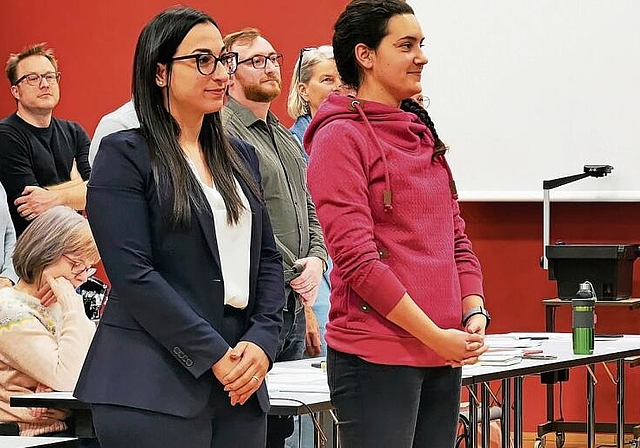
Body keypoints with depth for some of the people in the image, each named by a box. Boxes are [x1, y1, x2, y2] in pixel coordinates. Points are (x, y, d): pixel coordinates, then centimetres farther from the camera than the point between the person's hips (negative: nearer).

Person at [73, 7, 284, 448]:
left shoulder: (240, 156, 16)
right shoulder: (125, 156, -4)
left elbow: (268, 258, 15)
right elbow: (133, 275, -12)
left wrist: (262, 342, -3)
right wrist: (214, 356, -14)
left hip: (240, 385, 6)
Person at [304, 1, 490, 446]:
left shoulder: (422, 133, 17)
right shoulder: (341, 137, -8)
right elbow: (358, 258, -15)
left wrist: (474, 312, 2)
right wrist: (435, 335, -16)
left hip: (445, 357, 8)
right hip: (377, 357, -8)